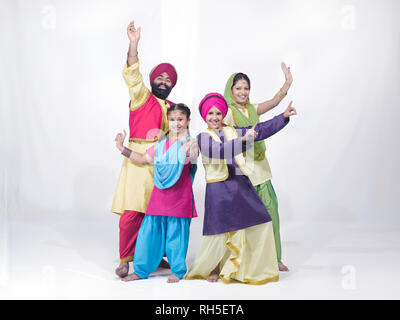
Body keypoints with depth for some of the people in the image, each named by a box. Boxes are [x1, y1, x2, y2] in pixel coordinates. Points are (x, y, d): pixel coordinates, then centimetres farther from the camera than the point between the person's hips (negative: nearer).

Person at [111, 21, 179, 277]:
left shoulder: (173, 108, 22)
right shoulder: (142, 97, 9)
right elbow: (132, 74, -7)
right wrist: (134, 44, -19)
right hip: (139, 159, -4)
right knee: (132, 211, -11)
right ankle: (125, 260, 0)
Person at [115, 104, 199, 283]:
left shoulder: (190, 143, -3)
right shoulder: (161, 144, 14)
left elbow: (187, 160, -23)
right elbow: (143, 159, 22)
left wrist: (189, 153, -44)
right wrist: (122, 149, 20)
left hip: (180, 196, -5)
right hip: (160, 194, 5)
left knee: (176, 230, 3)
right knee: (150, 229, 6)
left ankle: (177, 270, 19)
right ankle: (141, 270, 17)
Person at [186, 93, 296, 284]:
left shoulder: (233, 132, 14)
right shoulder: (203, 137, -2)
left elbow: (261, 129, 10)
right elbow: (218, 150, -22)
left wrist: (284, 117, 4)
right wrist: (242, 140, -33)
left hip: (241, 185, 5)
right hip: (219, 188, -5)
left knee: (260, 222, 2)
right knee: (220, 230, -3)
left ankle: (251, 267, 16)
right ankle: (211, 268, 20)